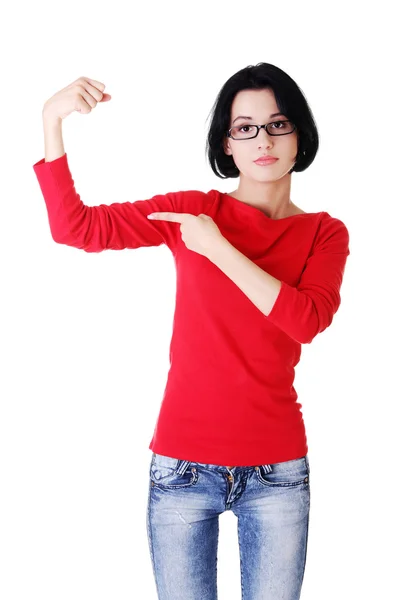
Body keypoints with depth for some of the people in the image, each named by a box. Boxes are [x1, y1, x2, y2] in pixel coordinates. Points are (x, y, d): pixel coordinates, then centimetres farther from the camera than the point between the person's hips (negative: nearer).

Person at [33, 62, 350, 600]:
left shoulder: (325, 233, 3)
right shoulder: (193, 211, 2)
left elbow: (308, 320, -15)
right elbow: (74, 226, -4)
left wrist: (218, 249, -17)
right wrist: (52, 119, -14)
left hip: (277, 472, 1)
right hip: (183, 466, 0)